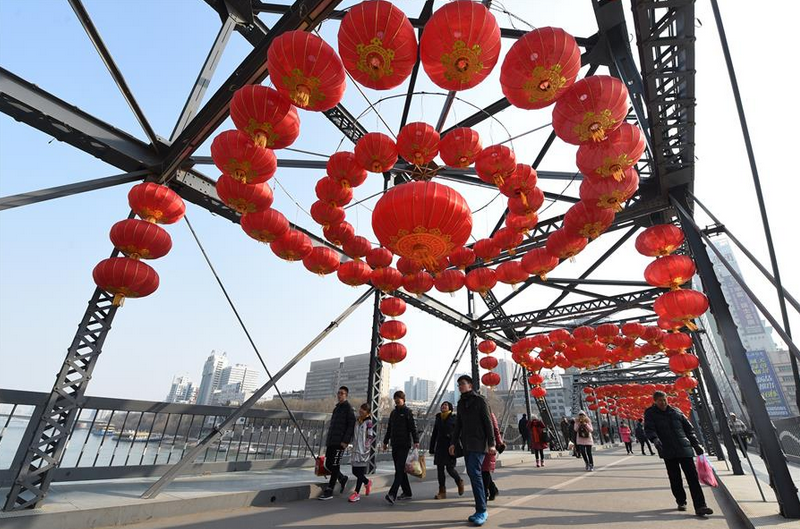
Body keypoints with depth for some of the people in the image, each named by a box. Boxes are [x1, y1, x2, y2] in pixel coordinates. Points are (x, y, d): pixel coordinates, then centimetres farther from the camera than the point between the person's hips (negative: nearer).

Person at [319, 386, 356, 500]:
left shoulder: (348, 408, -8)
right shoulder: (337, 408, 17)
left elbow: (351, 425, -15)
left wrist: (345, 441, -19)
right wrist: (328, 440, 19)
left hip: (340, 442, -8)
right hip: (331, 441, 8)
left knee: (334, 465, -3)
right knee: (328, 464, 11)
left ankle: (329, 491, 8)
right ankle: (342, 478, 32)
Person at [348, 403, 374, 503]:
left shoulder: (368, 422, -9)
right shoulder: (356, 420, 9)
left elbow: (372, 436, -12)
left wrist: (367, 445, -10)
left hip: (363, 451, -7)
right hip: (356, 450, 7)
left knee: (360, 472, -3)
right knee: (355, 471, 12)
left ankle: (356, 493, 7)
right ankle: (367, 483, 36)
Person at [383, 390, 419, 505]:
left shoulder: (408, 412, -5)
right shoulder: (393, 412, 15)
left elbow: (413, 428, -12)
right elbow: (389, 429, 22)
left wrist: (416, 441, -21)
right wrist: (385, 441, 23)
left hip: (404, 445, -7)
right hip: (394, 445, 7)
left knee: (400, 469, -11)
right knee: (400, 470, 11)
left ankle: (392, 494, -16)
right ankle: (407, 492, 21)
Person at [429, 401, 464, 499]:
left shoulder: (454, 418, -2)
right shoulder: (438, 418, 11)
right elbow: (434, 435, 15)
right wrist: (432, 449, 13)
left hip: (450, 447, -4)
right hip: (440, 446, 5)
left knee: (450, 468, -4)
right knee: (440, 469, 2)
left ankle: (460, 482, 26)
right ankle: (442, 492, 12)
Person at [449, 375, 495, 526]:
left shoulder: (480, 400, -4)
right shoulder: (461, 403, 15)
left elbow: (488, 423, -7)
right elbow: (458, 425, 18)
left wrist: (491, 444, -13)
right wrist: (453, 442, 11)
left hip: (478, 444, -6)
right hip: (466, 445, 6)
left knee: (474, 473, -13)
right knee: (473, 474, 7)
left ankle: (482, 511, -4)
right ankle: (480, 510, 16)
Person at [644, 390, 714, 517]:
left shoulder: (676, 411, 9)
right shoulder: (650, 413, -1)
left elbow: (689, 428, 16)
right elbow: (649, 429, -11)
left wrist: (696, 444, 11)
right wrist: (655, 439, -30)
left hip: (684, 448, 2)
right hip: (668, 451, -2)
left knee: (692, 476, -3)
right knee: (675, 478, 6)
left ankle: (700, 506, -1)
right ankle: (681, 502, 22)